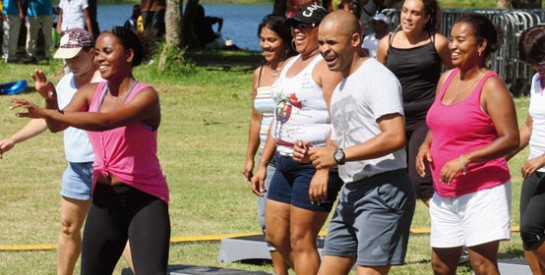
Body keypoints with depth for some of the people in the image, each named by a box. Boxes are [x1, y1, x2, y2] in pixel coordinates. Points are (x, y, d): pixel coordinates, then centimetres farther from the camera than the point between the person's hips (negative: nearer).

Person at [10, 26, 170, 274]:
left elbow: (104, 122, -30)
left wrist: (46, 112, -33)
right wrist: (49, 99, -27)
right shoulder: (90, 93, 5)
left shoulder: (146, 96, -15)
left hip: (145, 198, -6)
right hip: (104, 198, 6)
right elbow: (57, 125, -5)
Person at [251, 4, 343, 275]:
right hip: (287, 162, 10)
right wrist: (263, 164, 21)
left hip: (316, 164, -10)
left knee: (301, 240, -7)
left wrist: (324, 170, -27)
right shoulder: (290, 65, 18)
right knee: (276, 235, 11)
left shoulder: (326, 67, -12)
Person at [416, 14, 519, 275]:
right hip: (444, 194, 8)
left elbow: (510, 140, -20)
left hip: (482, 192, -8)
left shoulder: (491, 86, -12)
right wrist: (426, 145, 4)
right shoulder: (446, 79, 11)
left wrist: (465, 160, -25)